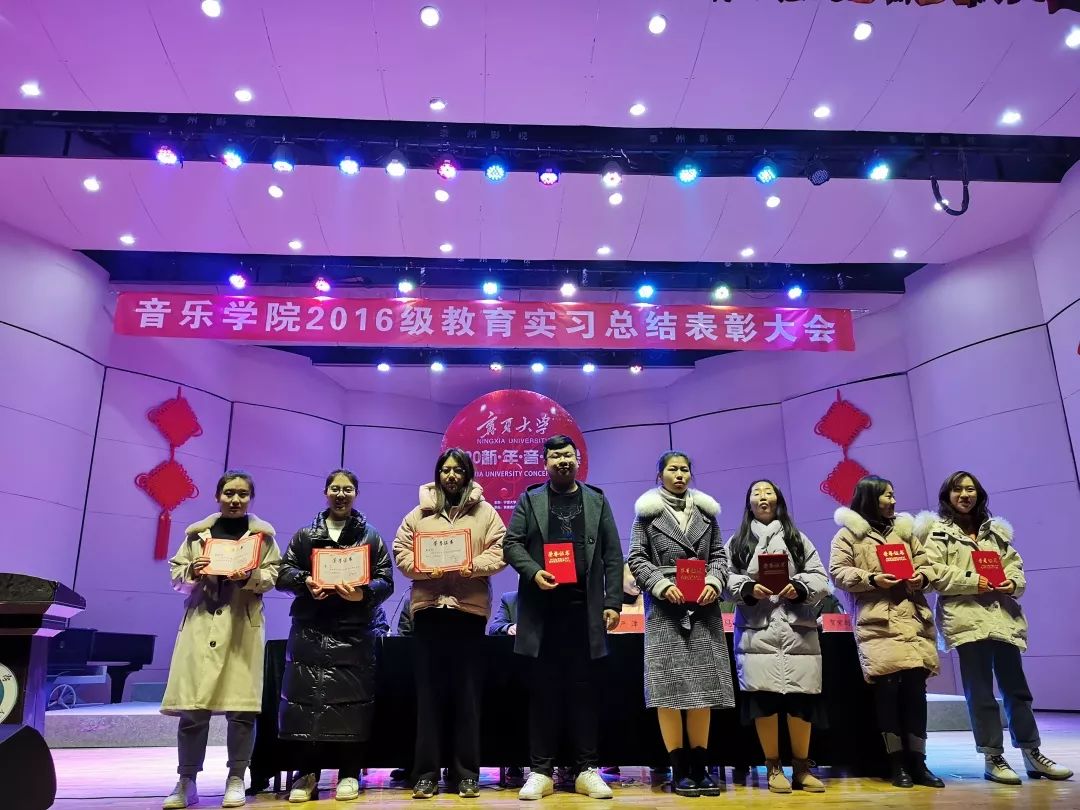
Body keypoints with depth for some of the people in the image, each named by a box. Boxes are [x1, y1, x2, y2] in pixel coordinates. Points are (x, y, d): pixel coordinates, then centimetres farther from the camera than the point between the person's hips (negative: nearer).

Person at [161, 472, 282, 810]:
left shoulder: (262, 533, 8)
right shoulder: (197, 532, 12)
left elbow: (272, 575, 3)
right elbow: (176, 575, 12)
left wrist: (250, 575, -17)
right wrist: (192, 571, -9)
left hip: (242, 625, -1)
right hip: (200, 621, 2)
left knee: (240, 705, -3)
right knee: (192, 705, -1)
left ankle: (236, 780, 10)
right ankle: (186, 782, 12)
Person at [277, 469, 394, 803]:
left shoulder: (371, 537, 10)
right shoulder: (304, 536, 14)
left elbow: (386, 581, 3)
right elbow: (284, 573, 7)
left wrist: (362, 594, -17)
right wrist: (305, 582, -14)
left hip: (354, 631, -1)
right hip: (310, 629, 1)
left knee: (351, 699, -1)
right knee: (307, 698, 0)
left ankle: (349, 773, 10)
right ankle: (307, 774, 11)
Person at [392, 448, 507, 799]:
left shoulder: (484, 511, 8)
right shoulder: (419, 512, 11)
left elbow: (499, 551, 1)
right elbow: (401, 552, 6)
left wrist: (472, 567, -15)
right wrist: (425, 569, -11)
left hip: (470, 608, -1)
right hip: (428, 607, 1)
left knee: (467, 692, 4)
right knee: (429, 692, 4)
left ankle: (467, 773, 12)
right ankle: (426, 773, 11)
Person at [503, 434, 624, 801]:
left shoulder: (597, 500, 12)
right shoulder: (529, 500, 9)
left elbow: (612, 555, 7)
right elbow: (511, 544, 2)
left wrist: (614, 602, -1)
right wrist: (533, 573, -15)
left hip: (585, 608, 1)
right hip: (543, 608, -1)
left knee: (584, 690, 5)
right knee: (544, 691, 4)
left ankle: (588, 770, 14)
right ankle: (541, 771, 12)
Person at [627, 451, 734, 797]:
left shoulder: (706, 512, 14)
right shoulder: (647, 512, 5)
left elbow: (719, 555, 12)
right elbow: (636, 558, 0)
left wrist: (713, 583, -7)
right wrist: (662, 585, -14)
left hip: (703, 607, 3)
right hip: (665, 608, -3)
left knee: (703, 685, 4)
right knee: (670, 688, -3)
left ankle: (699, 768, 12)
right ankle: (679, 770, 5)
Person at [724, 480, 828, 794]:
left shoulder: (798, 539, 17)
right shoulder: (737, 541, 15)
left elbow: (820, 578, 8)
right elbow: (727, 579, 3)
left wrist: (799, 588, -11)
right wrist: (749, 588, -15)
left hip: (798, 630, 1)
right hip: (757, 630, -1)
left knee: (800, 697, -2)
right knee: (763, 697, -6)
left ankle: (801, 767, 14)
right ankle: (774, 767, 9)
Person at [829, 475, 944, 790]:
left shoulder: (904, 529, 21)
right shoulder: (848, 533, 5)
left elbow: (926, 564, 19)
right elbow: (838, 573, -3)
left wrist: (922, 577, -3)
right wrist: (872, 580, -16)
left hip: (913, 621, 4)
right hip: (878, 624, -4)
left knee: (916, 689, 0)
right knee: (887, 690, -6)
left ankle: (917, 761, 10)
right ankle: (897, 762, 5)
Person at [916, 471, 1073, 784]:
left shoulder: (996, 530, 19)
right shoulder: (938, 532, 2)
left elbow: (1014, 564, 17)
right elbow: (933, 572, -9)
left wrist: (1013, 583, -5)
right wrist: (973, 581, -16)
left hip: (1003, 617, 5)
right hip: (968, 618, -5)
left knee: (1016, 687, 11)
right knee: (980, 691, -1)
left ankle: (1032, 754, 20)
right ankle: (993, 758, 6)